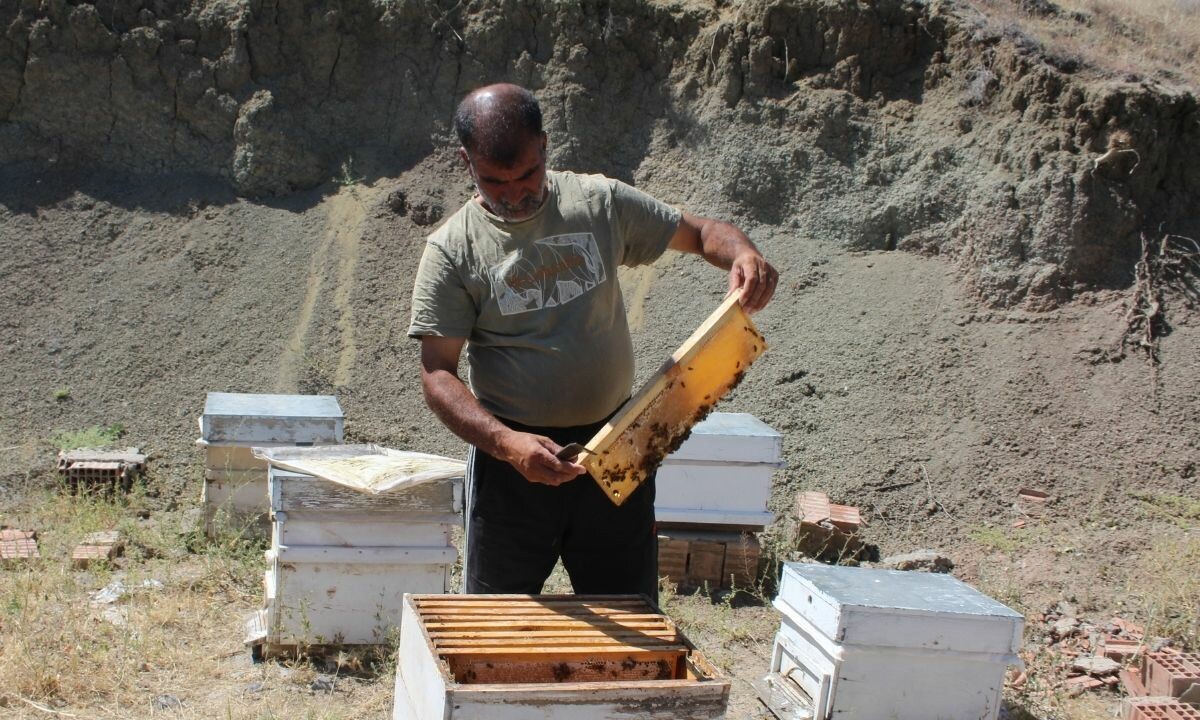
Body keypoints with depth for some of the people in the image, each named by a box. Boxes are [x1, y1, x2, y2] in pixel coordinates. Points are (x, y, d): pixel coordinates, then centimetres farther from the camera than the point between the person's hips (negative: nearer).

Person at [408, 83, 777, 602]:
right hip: (513, 457, -2)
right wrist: (507, 443, -28)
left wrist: (742, 254, -15)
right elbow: (437, 373, -12)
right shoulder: (453, 249, -7)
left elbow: (698, 232, 10)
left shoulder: (601, 203, 1)